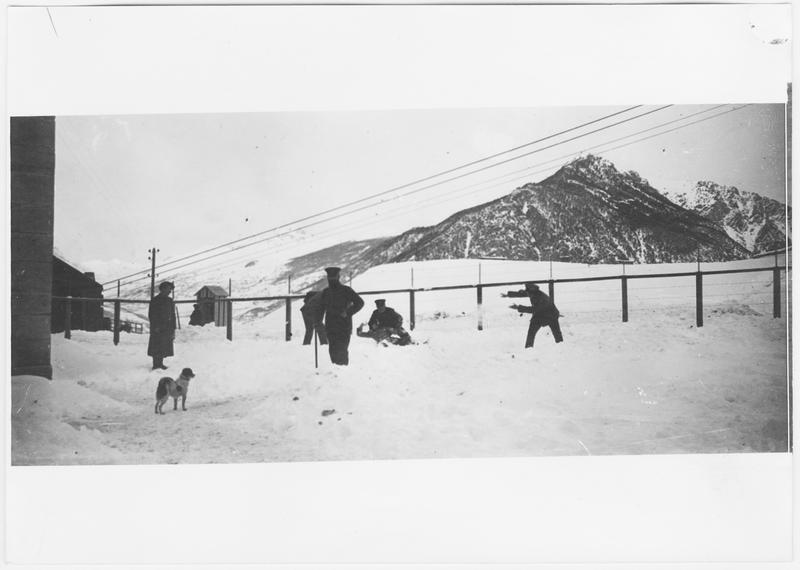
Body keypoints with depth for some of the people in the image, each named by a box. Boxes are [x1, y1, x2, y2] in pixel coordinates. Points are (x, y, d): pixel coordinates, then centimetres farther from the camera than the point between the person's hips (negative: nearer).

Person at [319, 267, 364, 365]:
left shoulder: (346, 290, -3)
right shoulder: (326, 292, 11)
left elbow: (360, 302, -4)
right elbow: (321, 308, 20)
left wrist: (347, 313, -11)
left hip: (344, 327, -5)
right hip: (330, 327, 5)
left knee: (341, 350, -11)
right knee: (332, 350, 4)